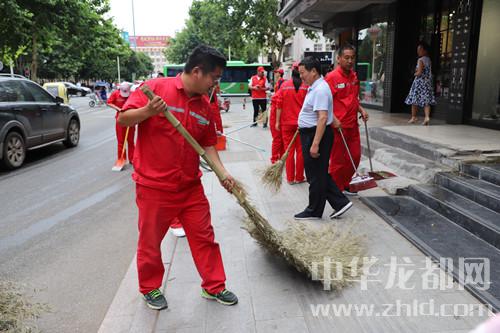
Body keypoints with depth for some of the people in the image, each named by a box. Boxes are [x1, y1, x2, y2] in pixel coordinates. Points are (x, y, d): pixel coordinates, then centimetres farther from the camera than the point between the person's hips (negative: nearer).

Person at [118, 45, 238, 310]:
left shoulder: (204, 105, 6)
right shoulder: (156, 87, -11)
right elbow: (123, 119, -11)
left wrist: (222, 172, 0)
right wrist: (147, 111, -30)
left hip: (190, 187, 5)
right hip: (154, 186, -5)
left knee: (204, 237, 12)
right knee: (150, 241, 11)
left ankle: (214, 286, 30)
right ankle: (150, 288, 34)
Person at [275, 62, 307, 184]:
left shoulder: (284, 85, -4)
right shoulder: (306, 86, -8)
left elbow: (279, 105, -3)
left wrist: (277, 121, 4)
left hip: (287, 123, 1)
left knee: (289, 151, 9)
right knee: (300, 151, 9)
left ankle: (290, 178, 14)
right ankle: (299, 177, 16)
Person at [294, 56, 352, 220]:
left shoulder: (320, 90, -19)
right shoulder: (316, 87, 13)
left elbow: (322, 118, -26)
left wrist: (315, 144, -29)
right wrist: (333, 119, 39)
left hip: (316, 135, -11)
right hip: (311, 134, 11)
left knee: (316, 175, 2)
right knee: (320, 174, 15)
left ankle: (314, 211, 15)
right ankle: (340, 203, 21)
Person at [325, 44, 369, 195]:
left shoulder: (354, 76, 10)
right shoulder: (332, 77, -13)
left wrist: (361, 110, 8)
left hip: (353, 124, 7)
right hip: (337, 126, -7)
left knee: (355, 156, 13)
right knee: (338, 160, 3)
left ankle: (344, 185, 31)